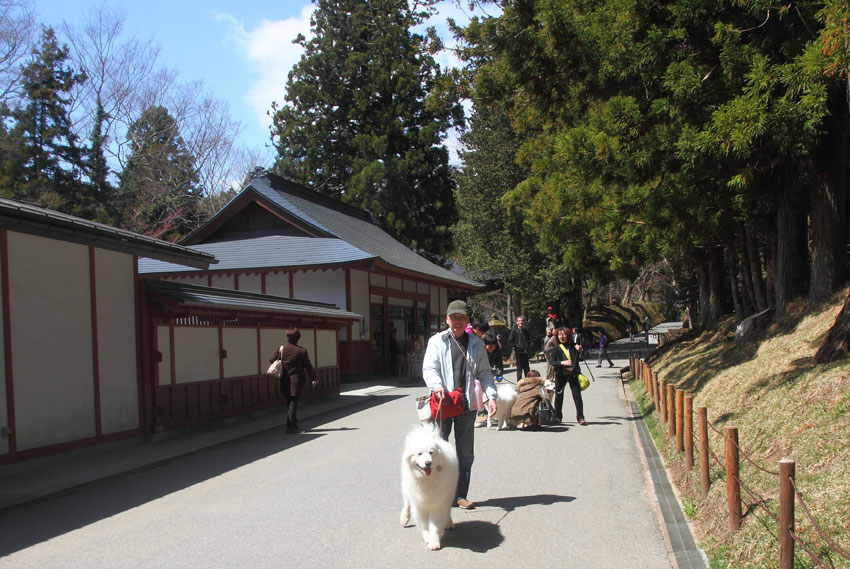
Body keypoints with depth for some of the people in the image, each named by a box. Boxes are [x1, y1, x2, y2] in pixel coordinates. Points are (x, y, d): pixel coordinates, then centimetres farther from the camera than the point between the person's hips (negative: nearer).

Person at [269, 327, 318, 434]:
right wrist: (314, 378, 10)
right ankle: (290, 426, -8)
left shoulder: (280, 348, -4)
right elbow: (308, 366, -2)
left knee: (289, 402, 16)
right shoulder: (302, 351, -9)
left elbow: (271, 360, 6)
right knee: (293, 402, 2)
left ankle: (294, 425, 23)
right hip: (297, 380, -2)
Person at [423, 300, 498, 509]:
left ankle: (460, 495, 20)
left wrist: (491, 396, -1)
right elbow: (429, 368, -5)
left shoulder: (476, 344, 11)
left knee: (465, 453, 9)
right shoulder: (436, 341, 3)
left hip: (467, 406, 3)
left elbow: (484, 373, 13)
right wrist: (437, 386, -25)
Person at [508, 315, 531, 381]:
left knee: (527, 367, 10)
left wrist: (528, 345, 10)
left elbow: (529, 339, 23)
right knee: (519, 367, -2)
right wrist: (515, 346, -10)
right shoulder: (514, 330, -6)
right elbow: (510, 340, -6)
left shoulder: (525, 330, 8)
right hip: (518, 351, -5)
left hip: (525, 351, 5)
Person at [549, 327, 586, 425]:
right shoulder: (556, 348, -1)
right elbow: (552, 362, -8)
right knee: (559, 396, 9)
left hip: (573, 374, 1)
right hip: (561, 375, 0)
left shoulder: (573, 346, 5)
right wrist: (562, 363, -21)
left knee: (577, 396, -4)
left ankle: (580, 418, 2)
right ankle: (558, 417, 23)